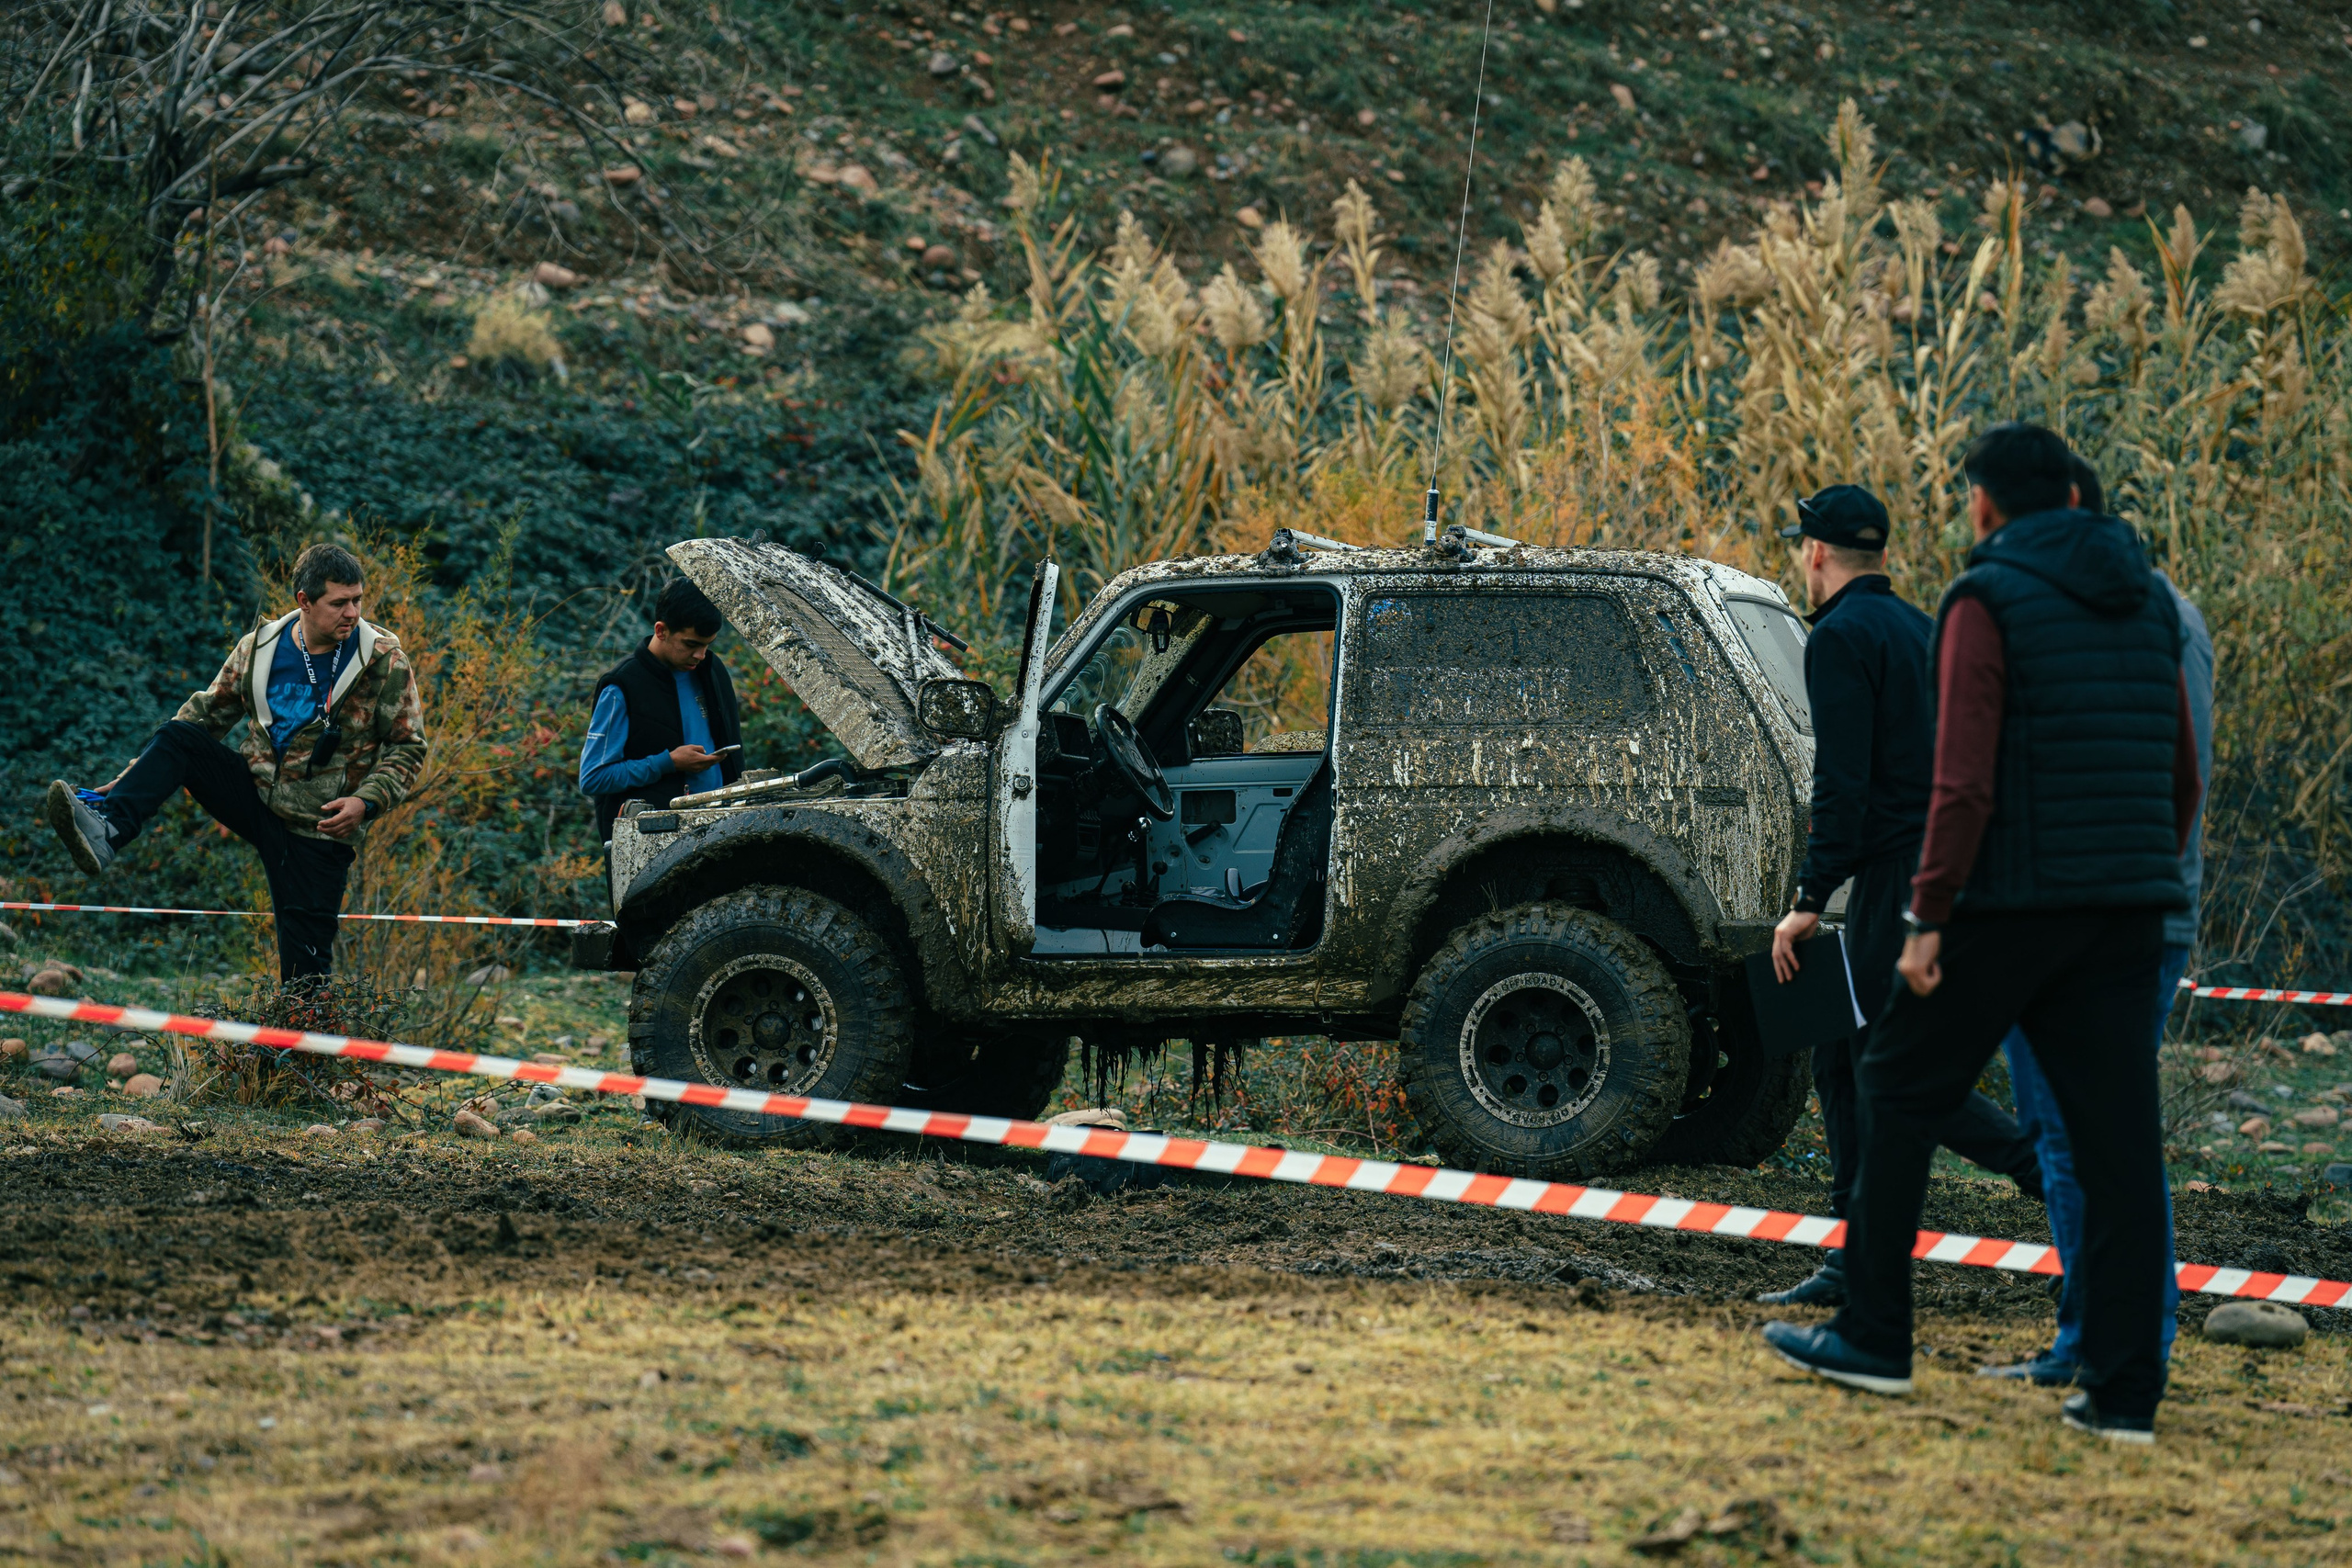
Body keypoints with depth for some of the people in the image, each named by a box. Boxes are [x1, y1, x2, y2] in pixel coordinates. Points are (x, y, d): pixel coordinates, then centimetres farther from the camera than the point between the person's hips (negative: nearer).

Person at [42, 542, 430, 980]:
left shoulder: (384, 661, -8)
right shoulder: (258, 648, 1)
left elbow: (408, 748, -3)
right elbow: (207, 713, 10)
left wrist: (367, 802, -20)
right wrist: (133, 776, 5)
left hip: (319, 828, -3)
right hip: (254, 793, 3)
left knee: (305, 963, -9)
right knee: (177, 737, -17)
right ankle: (105, 833, -35)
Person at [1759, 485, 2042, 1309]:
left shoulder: (1842, 636, -10)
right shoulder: (1921, 630, 19)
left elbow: (1843, 780, -18)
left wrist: (1810, 899, -17)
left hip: (1900, 879, -9)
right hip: (1951, 868, 9)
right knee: (1841, 1061, 12)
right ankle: (1857, 1260, 11)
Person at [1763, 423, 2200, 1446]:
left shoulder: (1987, 601, -8)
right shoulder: (2147, 603, 13)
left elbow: (1965, 779, -16)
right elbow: (2181, 778, 17)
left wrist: (1929, 916, -12)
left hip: (2012, 901, -6)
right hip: (2124, 912, 6)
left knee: (1899, 1093, 10)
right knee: (2117, 1139, 3)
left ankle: (1874, 1340, 13)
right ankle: (2123, 1392, 0)